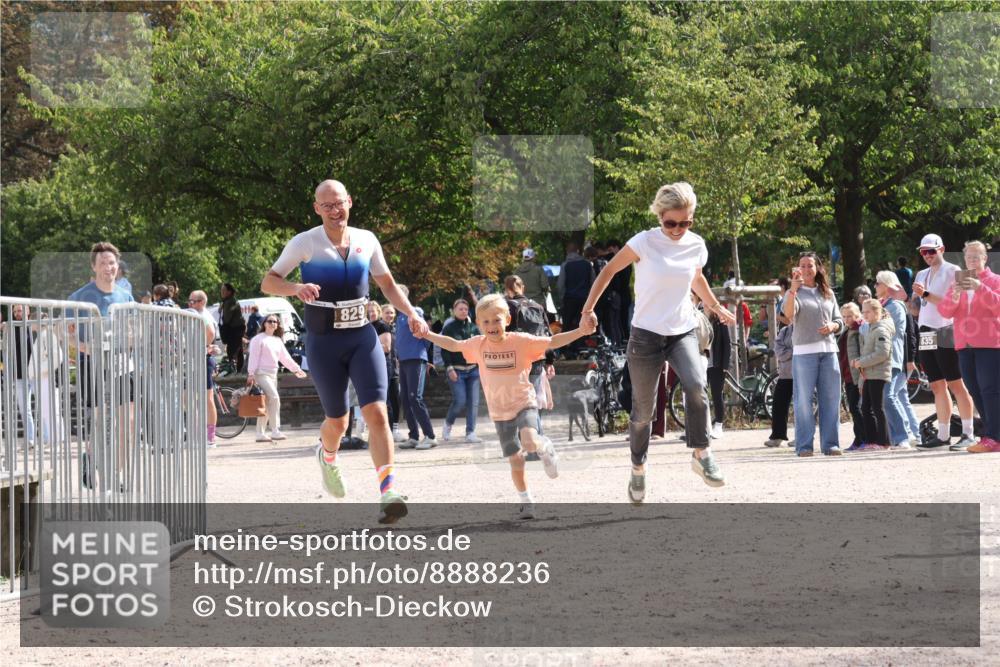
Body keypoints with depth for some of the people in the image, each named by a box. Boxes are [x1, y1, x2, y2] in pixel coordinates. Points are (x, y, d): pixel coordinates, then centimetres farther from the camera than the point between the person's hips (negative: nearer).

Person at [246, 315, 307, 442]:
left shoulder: (278, 341, 18)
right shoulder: (259, 339, -3)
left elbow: (285, 358, 22)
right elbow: (253, 357, -9)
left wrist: (296, 369, 16)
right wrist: (251, 374, -16)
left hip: (273, 375, 8)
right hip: (261, 373, -8)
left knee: (266, 405, 8)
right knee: (274, 398, -20)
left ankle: (260, 434, 12)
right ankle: (275, 431, -20)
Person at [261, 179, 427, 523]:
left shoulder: (366, 240, 5)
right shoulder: (305, 243, -6)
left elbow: (387, 283, 18)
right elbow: (268, 282, -4)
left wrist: (411, 312, 2)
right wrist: (296, 288, -25)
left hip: (362, 337, 2)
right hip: (323, 342, -2)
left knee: (376, 412, -15)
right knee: (338, 420, 8)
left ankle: (388, 492, -22)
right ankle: (327, 456, 45)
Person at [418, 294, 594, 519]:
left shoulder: (520, 341, -13)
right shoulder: (478, 344, -3)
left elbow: (552, 342, -14)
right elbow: (453, 345, 14)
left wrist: (581, 331, -24)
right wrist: (427, 335, 13)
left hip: (524, 403, -3)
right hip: (500, 412, 3)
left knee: (529, 442, -31)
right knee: (515, 461, 7)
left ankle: (544, 447, 4)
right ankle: (526, 501, 23)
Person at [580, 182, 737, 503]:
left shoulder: (696, 245, 0)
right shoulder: (645, 242, -13)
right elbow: (609, 271, -3)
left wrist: (716, 307, 28)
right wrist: (588, 309, -7)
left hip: (683, 332, 2)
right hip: (646, 334, -2)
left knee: (696, 386, -27)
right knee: (643, 410, 6)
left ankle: (701, 453, -14)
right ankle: (638, 468, 28)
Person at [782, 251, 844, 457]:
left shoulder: (828, 293, 17)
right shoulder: (795, 293, 2)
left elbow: (839, 321, 20)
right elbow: (788, 314, -18)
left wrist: (832, 326, -4)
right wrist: (793, 289, -33)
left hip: (828, 350, 4)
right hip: (804, 352, -4)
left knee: (830, 399, 3)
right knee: (804, 399, -5)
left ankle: (830, 443, 7)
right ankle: (804, 445, -3)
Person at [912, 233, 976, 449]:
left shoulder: (952, 271, -2)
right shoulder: (922, 275, 19)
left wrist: (927, 295, -19)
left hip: (945, 334, -7)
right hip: (926, 336, 7)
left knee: (956, 384, -8)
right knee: (937, 386, 7)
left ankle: (968, 434, -8)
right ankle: (943, 435, 8)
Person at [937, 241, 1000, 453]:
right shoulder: (959, 282, 17)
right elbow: (944, 311, 6)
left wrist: (980, 288, -20)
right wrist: (954, 295, -14)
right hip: (965, 346, 5)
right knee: (976, 391, 4)